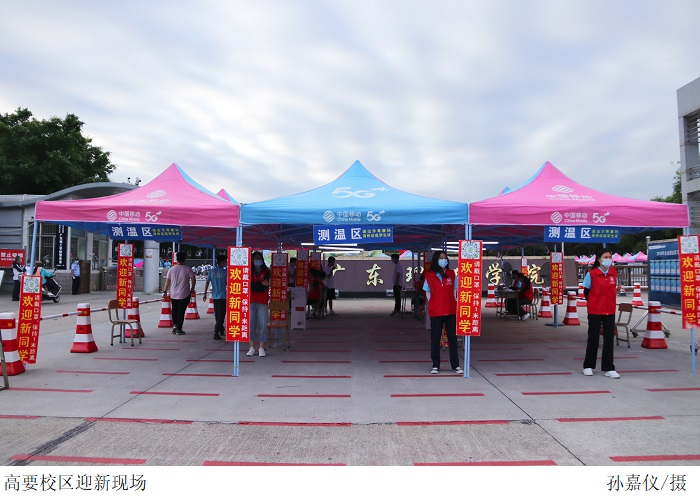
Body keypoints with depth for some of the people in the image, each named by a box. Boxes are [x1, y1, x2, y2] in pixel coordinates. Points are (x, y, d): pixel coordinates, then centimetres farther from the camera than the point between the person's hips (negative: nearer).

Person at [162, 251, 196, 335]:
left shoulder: (171, 269, 2)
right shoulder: (188, 269, -6)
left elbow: (167, 281, 2)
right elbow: (193, 280, -9)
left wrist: (165, 291, 9)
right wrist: (192, 289, 6)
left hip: (173, 294, 3)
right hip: (184, 295, -3)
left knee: (174, 310, 18)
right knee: (181, 311, 2)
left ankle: (174, 324, 6)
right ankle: (179, 329, 4)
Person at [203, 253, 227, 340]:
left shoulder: (211, 271, 2)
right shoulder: (224, 271, -12)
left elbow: (207, 282, 2)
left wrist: (205, 293, 6)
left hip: (214, 296, 6)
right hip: (222, 296, -6)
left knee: (217, 315, 18)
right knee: (221, 316, -2)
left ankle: (221, 331, 33)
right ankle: (216, 333, -14)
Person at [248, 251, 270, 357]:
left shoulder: (266, 272, 8)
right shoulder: (248, 271, 9)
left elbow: (265, 286, -3)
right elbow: (248, 284, -6)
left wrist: (254, 285, -8)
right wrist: (260, 283, -9)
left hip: (262, 302, 0)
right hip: (250, 301, 0)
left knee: (263, 325, -2)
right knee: (251, 324, 2)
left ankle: (261, 348, 4)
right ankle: (252, 347, 11)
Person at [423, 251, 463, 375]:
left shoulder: (451, 274, 6)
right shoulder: (429, 276, 1)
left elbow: (454, 290, 10)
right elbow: (428, 293, 6)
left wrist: (455, 303, 0)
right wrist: (432, 305, -3)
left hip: (451, 311, 2)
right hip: (435, 312, -1)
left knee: (453, 338, 6)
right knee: (435, 338, 5)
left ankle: (455, 365, 15)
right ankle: (435, 365, 14)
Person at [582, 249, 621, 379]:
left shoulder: (614, 273, 2)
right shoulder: (591, 274, -9)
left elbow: (613, 289, 14)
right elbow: (586, 291, 0)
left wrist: (608, 303, 8)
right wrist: (593, 303, 5)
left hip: (610, 311, 3)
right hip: (595, 311, -3)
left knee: (609, 339, 3)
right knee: (593, 338, 6)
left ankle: (609, 368, 11)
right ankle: (588, 366, 20)